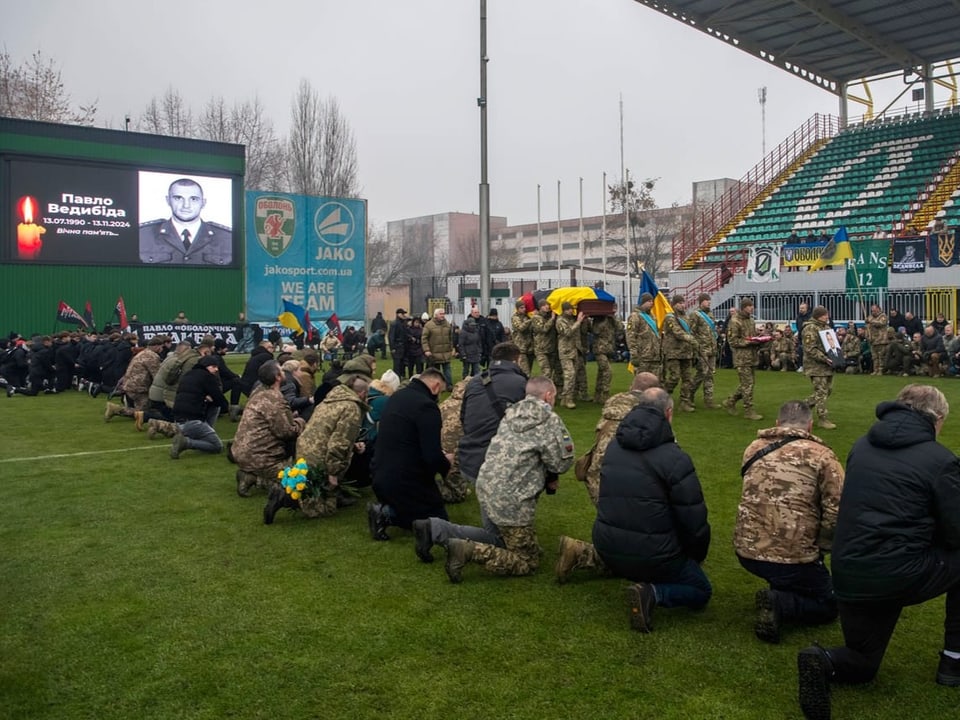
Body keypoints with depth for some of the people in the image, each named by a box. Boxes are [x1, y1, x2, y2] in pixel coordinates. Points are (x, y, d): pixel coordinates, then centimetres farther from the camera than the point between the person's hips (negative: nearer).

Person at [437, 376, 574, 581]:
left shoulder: (512, 413, 12)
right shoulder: (549, 420, -9)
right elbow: (562, 462, -8)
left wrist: (547, 477, 10)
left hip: (486, 486, 8)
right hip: (510, 500, -8)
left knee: (497, 538, 29)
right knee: (528, 562, 4)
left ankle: (434, 529, 15)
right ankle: (468, 551, -13)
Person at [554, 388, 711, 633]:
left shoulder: (613, 447, 4)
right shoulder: (675, 459, -17)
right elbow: (694, 519, -14)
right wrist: (697, 556, 5)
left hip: (608, 545, 7)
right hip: (652, 555, -6)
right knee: (701, 591, 13)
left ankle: (582, 554, 14)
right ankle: (653, 592, -13)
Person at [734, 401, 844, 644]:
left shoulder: (753, 448, 7)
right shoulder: (821, 456, -7)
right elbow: (837, 514, -15)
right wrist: (819, 548, 1)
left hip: (747, 551, 6)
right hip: (792, 558, -5)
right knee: (828, 605, 19)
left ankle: (777, 589, 8)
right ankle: (779, 603, -6)